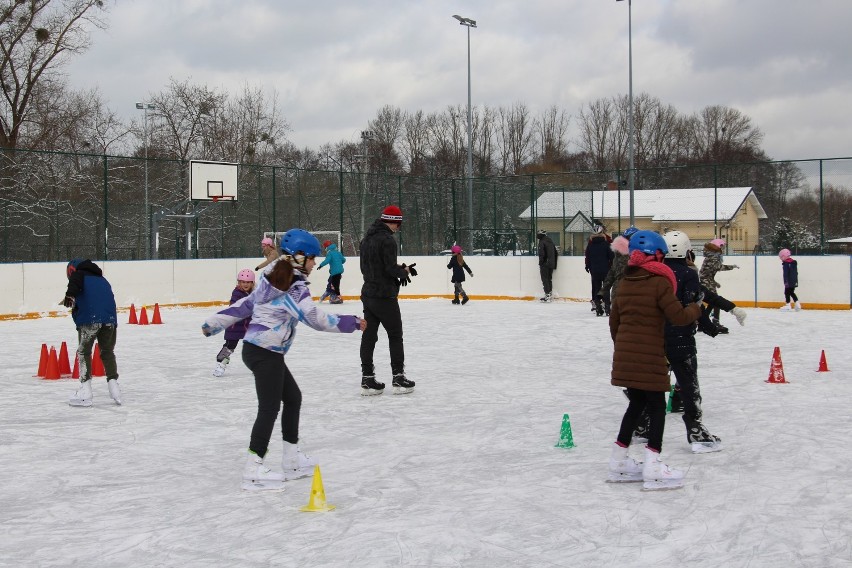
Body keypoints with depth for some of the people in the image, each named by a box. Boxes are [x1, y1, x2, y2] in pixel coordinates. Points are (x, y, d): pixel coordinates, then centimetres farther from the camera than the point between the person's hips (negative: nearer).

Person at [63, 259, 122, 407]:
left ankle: (85, 391, -1)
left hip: (90, 319, -5)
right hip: (110, 319, 5)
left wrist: (70, 295, -27)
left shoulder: (79, 275, 13)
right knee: (107, 352, 18)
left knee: (84, 352, 4)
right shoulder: (103, 281, 33)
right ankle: (113, 384, 11)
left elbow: (75, 283, -10)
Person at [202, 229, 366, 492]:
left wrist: (215, 323, 21)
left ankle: (292, 459, 23)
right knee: (270, 407, -8)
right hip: (265, 353, -10)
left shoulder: (274, 279, 14)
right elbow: (314, 318, -22)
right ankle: (253, 469, -9)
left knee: (292, 397, 17)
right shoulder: (295, 287, -14)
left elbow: (246, 304, 17)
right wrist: (352, 323, -15)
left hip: (257, 349, 10)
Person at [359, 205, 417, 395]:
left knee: (369, 336, 7)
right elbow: (391, 268, -20)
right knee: (395, 335, 4)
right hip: (385, 295, -8)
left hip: (368, 293, 8)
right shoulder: (387, 239, -16)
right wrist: (404, 272, 2)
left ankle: (367, 379, 8)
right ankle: (398, 379, 6)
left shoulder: (367, 239, 12)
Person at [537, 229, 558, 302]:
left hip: (545, 264, -8)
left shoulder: (542, 242, -11)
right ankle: (550, 295, 17)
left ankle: (547, 295, -11)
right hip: (551, 264, 8)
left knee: (545, 280, -6)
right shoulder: (550, 242, 15)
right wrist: (554, 264, 22)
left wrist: (540, 263, -10)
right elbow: (555, 253, 19)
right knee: (549, 279, 14)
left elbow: (541, 254, -19)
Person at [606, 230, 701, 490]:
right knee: (657, 406, 2)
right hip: (649, 357, -7)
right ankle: (652, 468, -2)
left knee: (637, 403, 19)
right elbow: (678, 316, -14)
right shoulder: (659, 282, -11)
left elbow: (614, 321, 17)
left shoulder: (624, 283, 11)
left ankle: (618, 462, 23)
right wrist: (696, 308, 5)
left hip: (625, 355, 7)